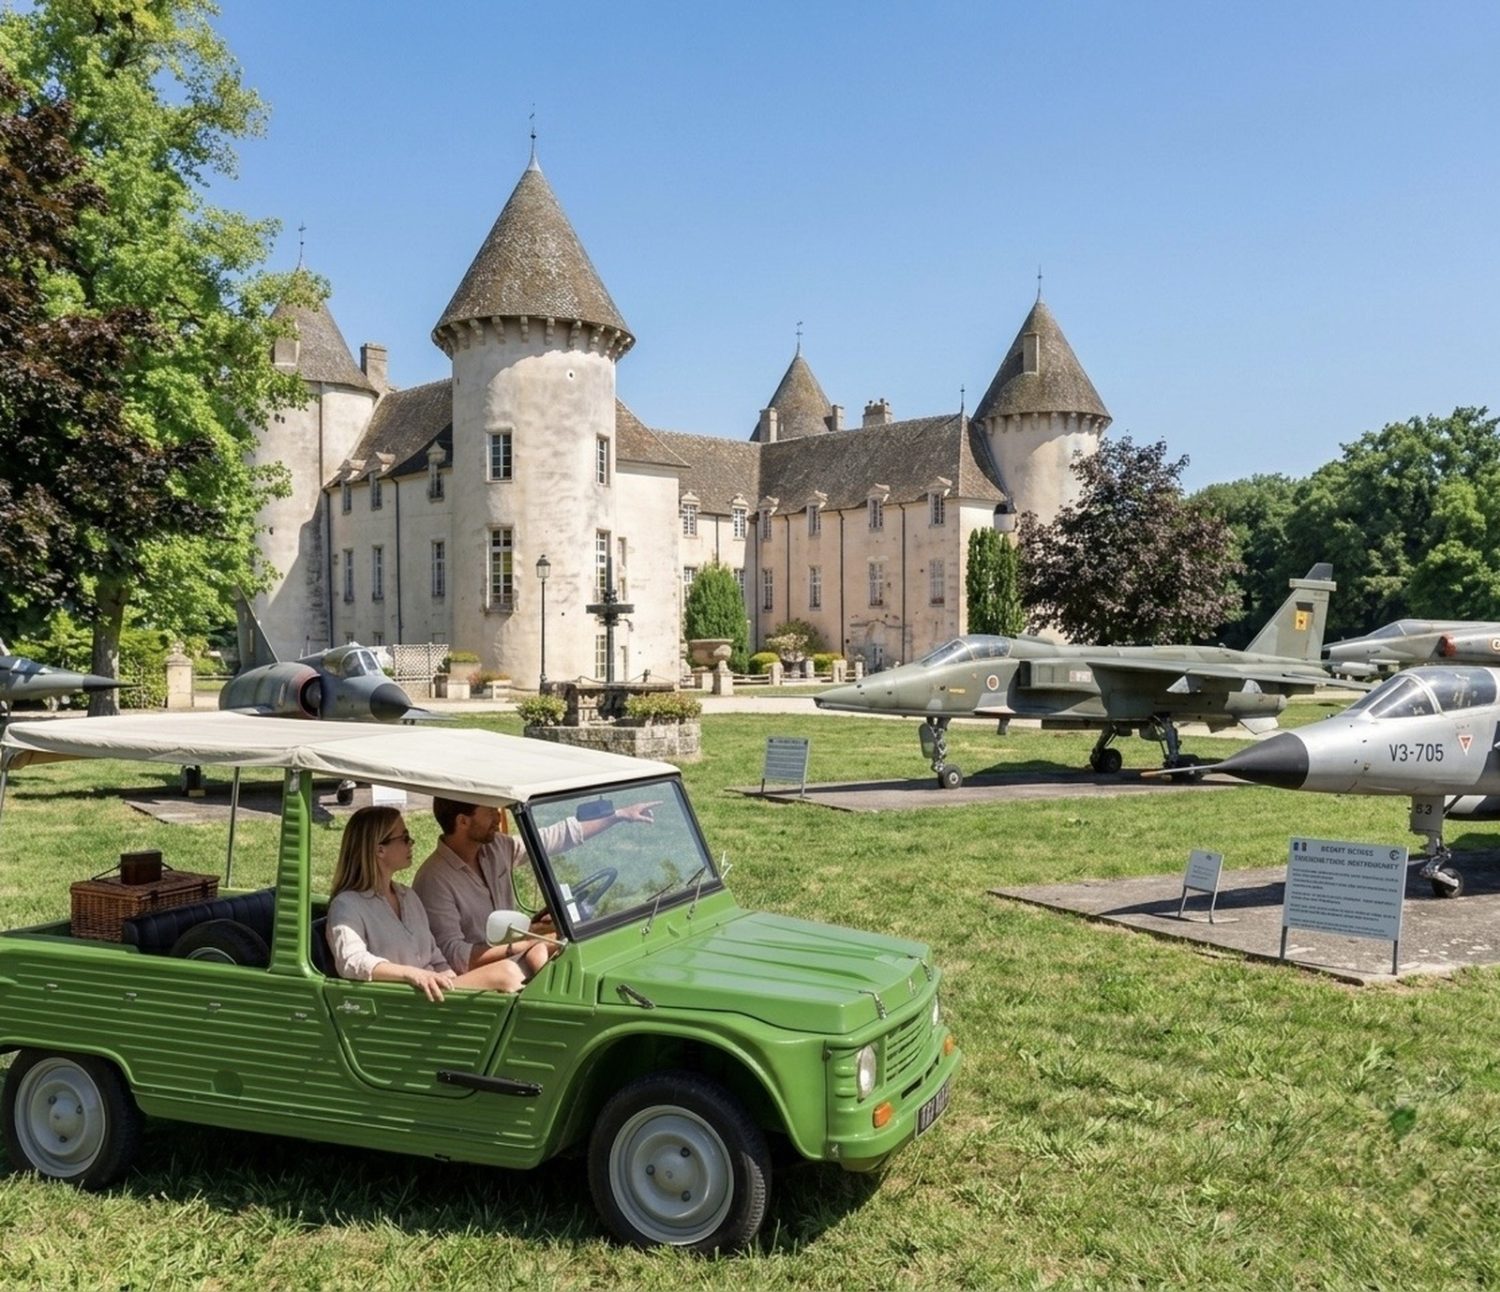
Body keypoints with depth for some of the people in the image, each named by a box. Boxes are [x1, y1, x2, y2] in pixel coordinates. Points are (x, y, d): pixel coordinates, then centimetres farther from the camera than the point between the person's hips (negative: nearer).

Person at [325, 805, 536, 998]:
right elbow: (351, 961, -21)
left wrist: (456, 981, 0)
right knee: (505, 973, -25)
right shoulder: (347, 906, -3)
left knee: (505, 969, -20)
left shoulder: (409, 896, 23)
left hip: (429, 991, 8)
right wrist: (412, 973, -35)